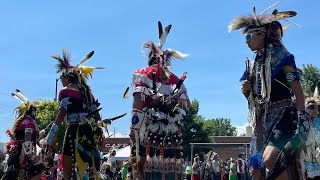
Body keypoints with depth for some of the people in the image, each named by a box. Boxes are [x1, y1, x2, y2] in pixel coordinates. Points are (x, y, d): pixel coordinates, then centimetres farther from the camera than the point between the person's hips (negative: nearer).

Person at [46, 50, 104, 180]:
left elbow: (62, 114, -15)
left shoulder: (66, 91, -1)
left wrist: (50, 139, -19)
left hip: (75, 131, -7)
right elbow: (97, 117, 17)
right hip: (91, 133, 7)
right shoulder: (87, 92, 18)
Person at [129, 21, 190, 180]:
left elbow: (138, 101, -7)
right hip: (172, 130, 3)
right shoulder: (175, 79, 18)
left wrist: (133, 130, -11)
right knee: (169, 165, 5)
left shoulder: (144, 74, 6)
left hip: (148, 127, -3)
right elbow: (186, 105, 14)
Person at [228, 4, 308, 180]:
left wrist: (302, 124, -22)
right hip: (261, 120, 7)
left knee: (269, 160, -29)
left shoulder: (279, 56, -4)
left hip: (281, 116, -7)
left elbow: (298, 93, -12)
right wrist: (246, 91, 2)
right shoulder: (254, 63, 17)